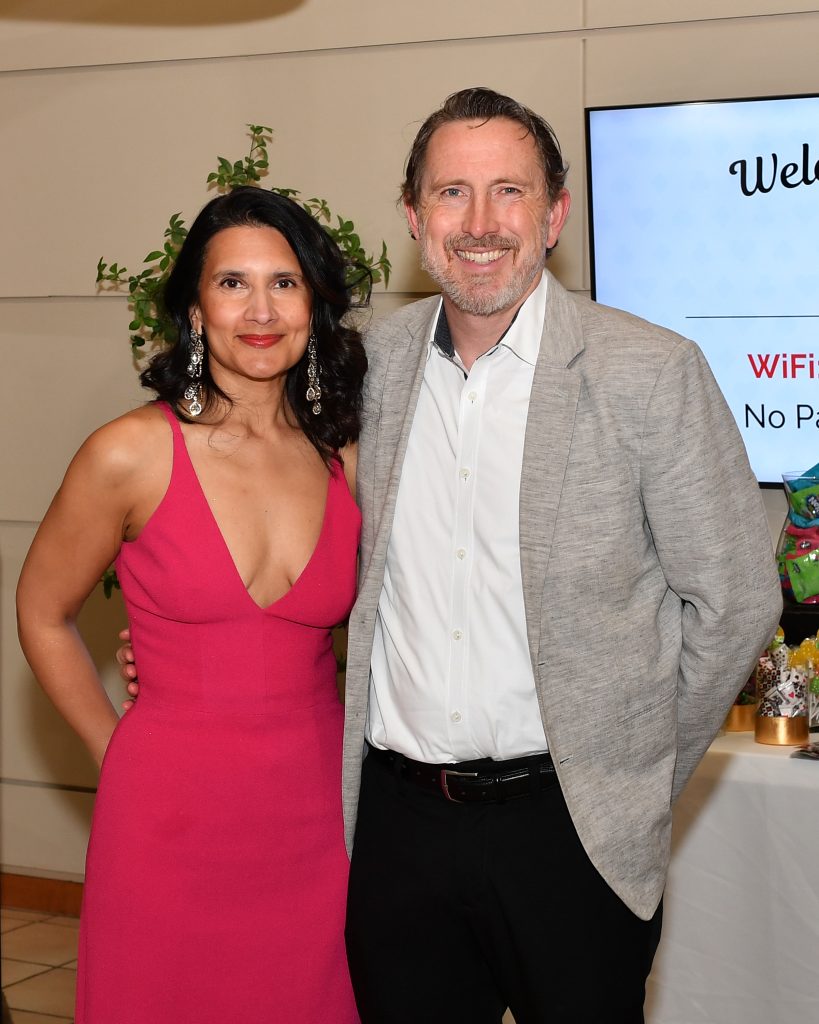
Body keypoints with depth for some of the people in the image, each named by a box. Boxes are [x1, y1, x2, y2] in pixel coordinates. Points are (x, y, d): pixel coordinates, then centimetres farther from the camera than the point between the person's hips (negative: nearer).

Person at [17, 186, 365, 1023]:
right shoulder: (132, 456, -8)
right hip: (175, 824, -3)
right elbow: (43, 617, 4)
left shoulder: (345, 460, 2)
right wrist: (122, 755, 4)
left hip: (318, 818, 3)